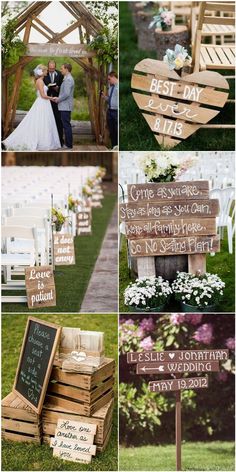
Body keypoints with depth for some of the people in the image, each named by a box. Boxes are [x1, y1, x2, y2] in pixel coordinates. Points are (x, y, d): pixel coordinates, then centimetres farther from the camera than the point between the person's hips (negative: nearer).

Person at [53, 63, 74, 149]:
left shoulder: (68, 79, -16)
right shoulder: (68, 78, 16)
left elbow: (67, 94, -23)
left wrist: (58, 99, -10)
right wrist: (58, 97, 11)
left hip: (65, 107, -10)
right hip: (65, 106, 10)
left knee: (67, 125, -6)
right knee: (66, 125, 13)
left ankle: (69, 145, -2)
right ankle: (68, 143, 19)